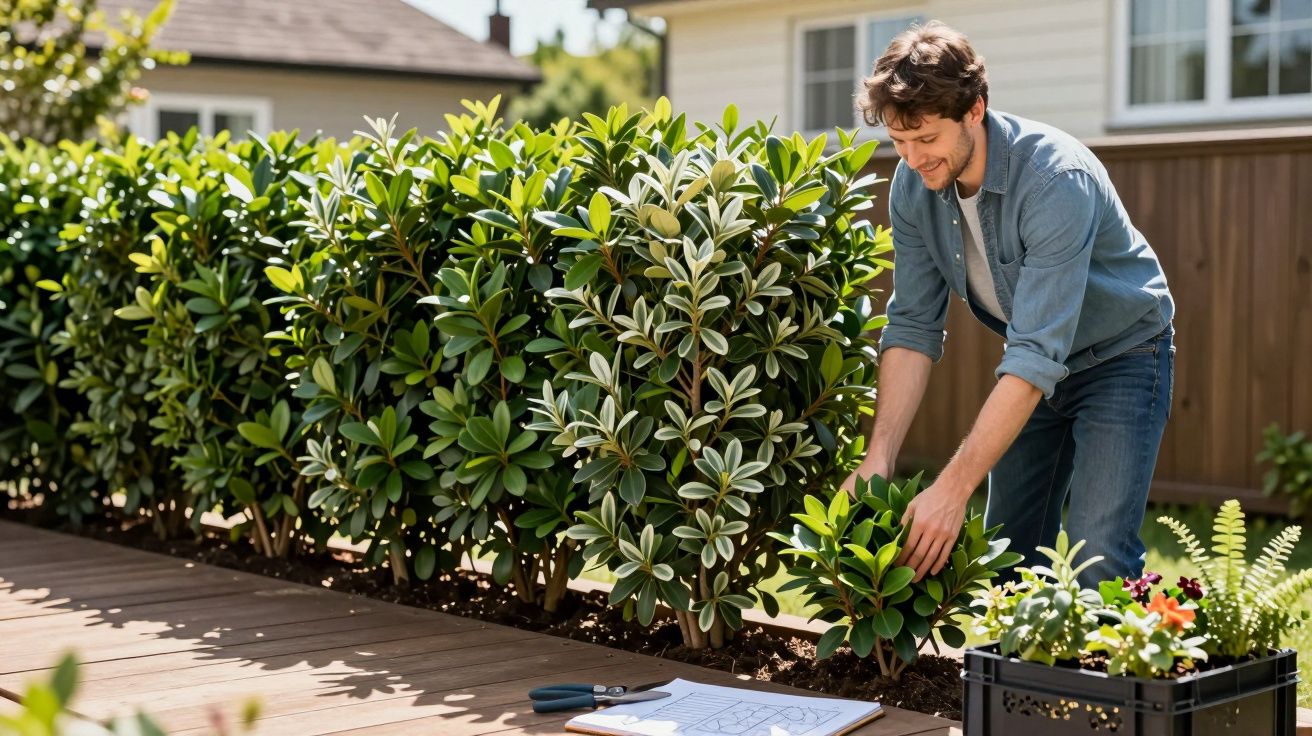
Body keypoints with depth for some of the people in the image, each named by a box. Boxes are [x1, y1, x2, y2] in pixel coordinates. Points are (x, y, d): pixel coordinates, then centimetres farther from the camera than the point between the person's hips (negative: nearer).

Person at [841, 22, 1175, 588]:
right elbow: (913, 326, -11)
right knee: (1010, 551, 6)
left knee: (1097, 556, -18)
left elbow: (1037, 355, -38)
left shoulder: (1057, 179, -34)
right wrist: (878, 456, -24)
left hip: (1121, 353, -6)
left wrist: (953, 488, -42)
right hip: (1036, 363, 6)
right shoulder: (913, 186, -14)